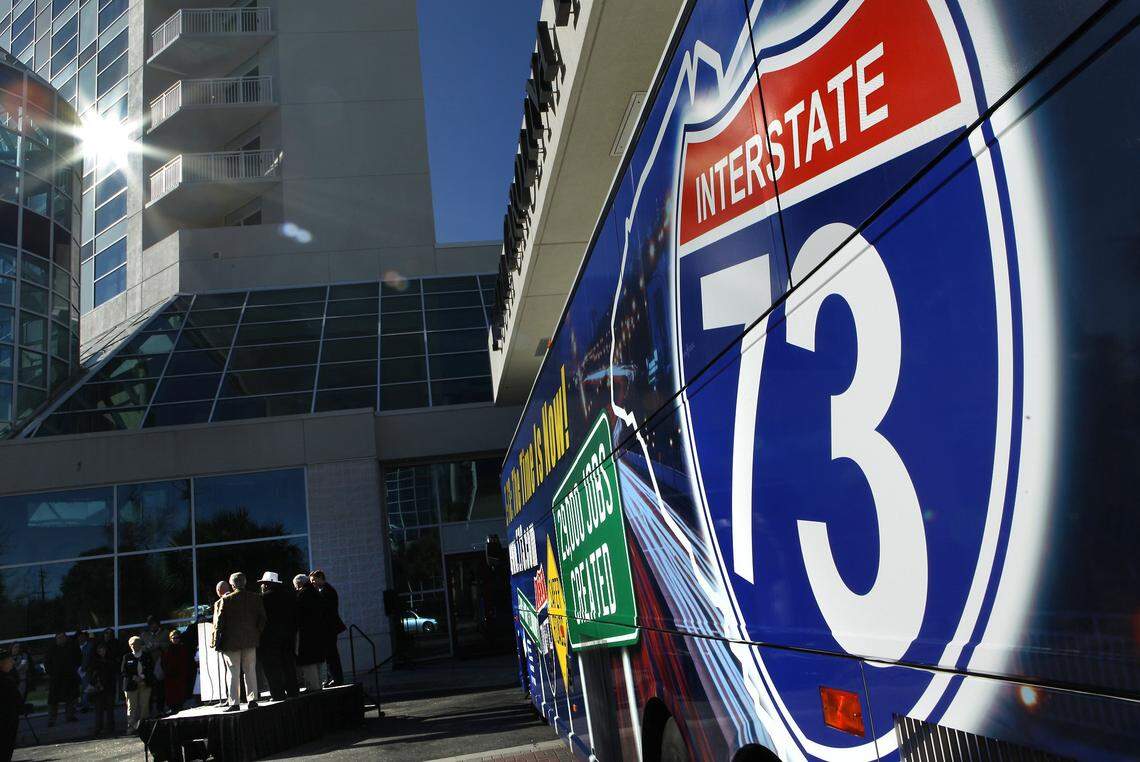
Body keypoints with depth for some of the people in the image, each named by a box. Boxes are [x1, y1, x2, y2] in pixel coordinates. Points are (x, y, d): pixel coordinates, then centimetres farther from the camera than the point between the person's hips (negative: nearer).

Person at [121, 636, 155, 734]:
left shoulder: (147, 655, 8)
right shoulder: (127, 657, 5)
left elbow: (151, 668, 6)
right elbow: (123, 672, 2)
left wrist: (143, 677, -10)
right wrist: (133, 677, -12)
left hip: (145, 684, 1)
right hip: (131, 685, -1)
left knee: (144, 706, 1)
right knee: (132, 707, -3)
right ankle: (131, 726, 1)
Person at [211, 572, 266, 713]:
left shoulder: (226, 600, -9)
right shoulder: (256, 598, 1)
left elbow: (219, 622, -7)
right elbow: (262, 619, 3)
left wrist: (217, 642, -1)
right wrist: (257, 635, 12)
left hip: (231, 641, -3)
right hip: (250, 641, 3)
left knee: (233, 673, 2)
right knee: (250, 671, 10)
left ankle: (234, 703, 3)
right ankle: (252, 700, 9)